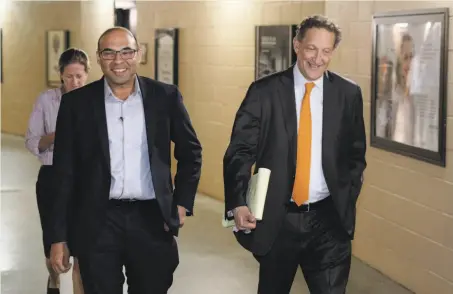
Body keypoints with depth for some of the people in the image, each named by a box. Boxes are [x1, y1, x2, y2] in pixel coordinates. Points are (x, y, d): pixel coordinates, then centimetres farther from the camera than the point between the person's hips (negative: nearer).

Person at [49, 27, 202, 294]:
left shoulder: (166, 96, 1)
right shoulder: (77, 102, 0)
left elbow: (191, 152, 13)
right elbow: (65, 173, 1)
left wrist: (182, 203, 4)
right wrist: (59, 236, -1)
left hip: (152, 219, 1)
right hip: (97, 223, -1)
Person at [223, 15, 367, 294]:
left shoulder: (349, 93, 1)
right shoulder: (264, 91, -4)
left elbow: (356, 154, 11)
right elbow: (239, 151, -7)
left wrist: (347, 200, 2)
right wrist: (237, 203, -20)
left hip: (328, 219, 0)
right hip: (275, 218, 0)